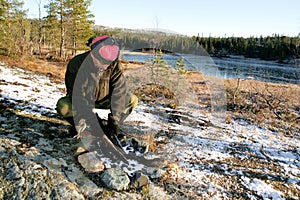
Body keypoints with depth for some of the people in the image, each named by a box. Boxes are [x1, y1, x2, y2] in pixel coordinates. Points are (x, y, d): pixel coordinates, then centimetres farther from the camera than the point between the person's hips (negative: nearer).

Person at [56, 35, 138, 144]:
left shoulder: (115, 65, -21)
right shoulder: (76, 64, -29)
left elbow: (119, 92, -25)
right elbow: (79, 96, -33)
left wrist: (114, 121, -33)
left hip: (102, 100, 2)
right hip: (79, 101, -2)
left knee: (132, 100, -19)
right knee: (62, 106, -35)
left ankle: (107, 127, -6)